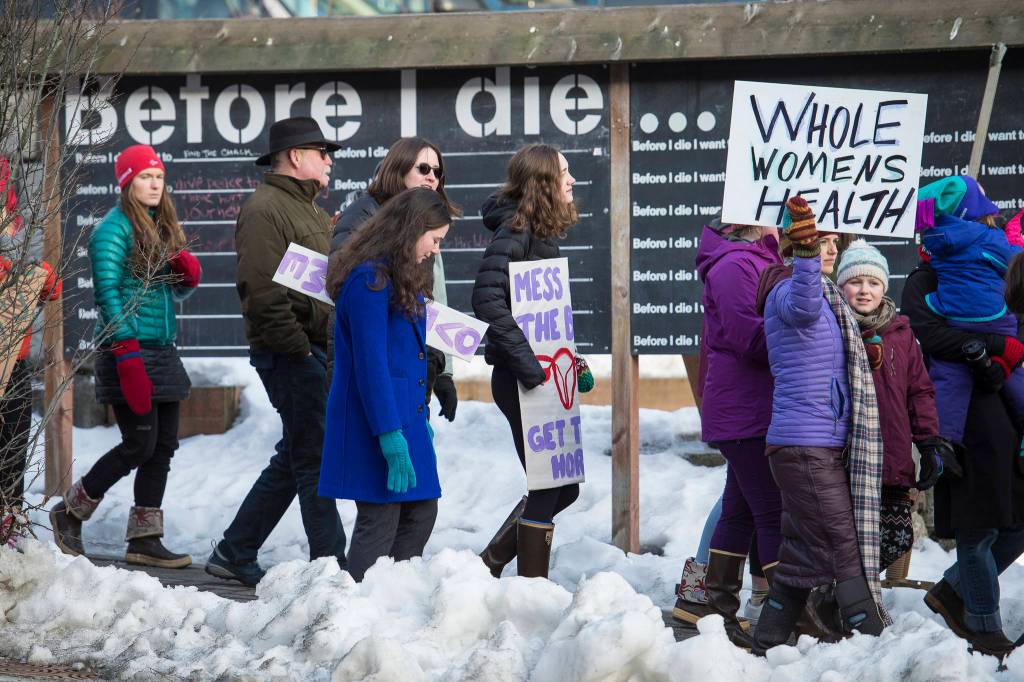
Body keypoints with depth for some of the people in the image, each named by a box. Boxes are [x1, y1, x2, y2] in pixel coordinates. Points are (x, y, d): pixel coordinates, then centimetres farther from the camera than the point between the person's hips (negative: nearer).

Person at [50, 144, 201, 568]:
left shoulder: (163, 226, 16)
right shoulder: (114, 228, -8)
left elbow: (178, 293, 24)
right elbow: (107, 294, -15)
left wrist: (189, 274, 0)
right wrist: (128, 357, -22)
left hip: (162, 353, 8)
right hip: (128, 350, -8)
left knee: (163, 446, 4)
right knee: (140, 444, -8)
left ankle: (144, 539, 8)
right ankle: (70, 512, 10)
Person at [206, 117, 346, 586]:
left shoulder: (308, 210, 22)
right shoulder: (265, 209, -11)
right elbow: (263, 292, -19)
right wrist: (298, 348, -19)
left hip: (316, 351, 10)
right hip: (290, 353, -10)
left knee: (294, 458, 14)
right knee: (314, 460, -8)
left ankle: (234, 553, 22)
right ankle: (331, 564, -4)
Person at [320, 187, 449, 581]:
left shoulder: (402, 278, 15)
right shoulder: (369, 281, -16)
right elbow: (370, 364, -20)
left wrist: (420, 418, 20)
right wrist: (391, 438, -22)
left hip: (405, 414, 10)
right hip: (375, 420, -10)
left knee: (421, 513, 11)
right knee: (380, 521, -6)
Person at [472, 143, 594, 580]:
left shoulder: (544, 230, 14)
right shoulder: (516, 229, -14)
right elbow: (487, 300, -25)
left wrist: (572, 363, 14)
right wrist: (528, 366, -27)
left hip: (543, 376, 9)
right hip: (520, 379, -9)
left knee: (563, 485, 14)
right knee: (548, 487, -3)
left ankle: (489, 564, 22)